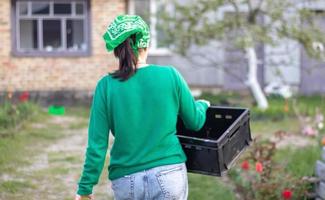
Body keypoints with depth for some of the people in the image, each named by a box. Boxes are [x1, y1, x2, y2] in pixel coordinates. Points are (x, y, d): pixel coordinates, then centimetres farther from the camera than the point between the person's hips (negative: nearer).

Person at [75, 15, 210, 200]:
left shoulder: (106, 86, -5)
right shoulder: (170, 75, -5)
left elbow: (97, 144, -5)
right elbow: (195, 122, 7)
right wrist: (203, 105, 29)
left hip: (126, 183, 1)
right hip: (169, 176, -1)